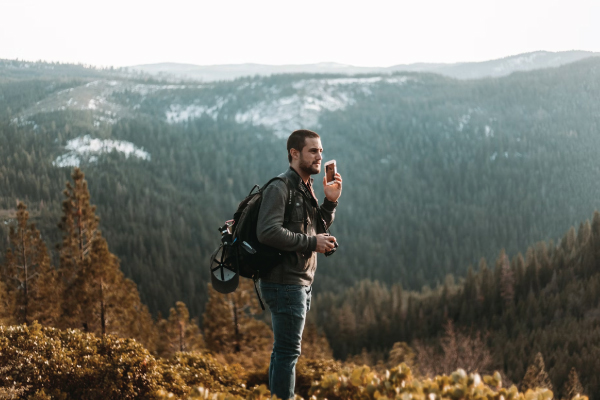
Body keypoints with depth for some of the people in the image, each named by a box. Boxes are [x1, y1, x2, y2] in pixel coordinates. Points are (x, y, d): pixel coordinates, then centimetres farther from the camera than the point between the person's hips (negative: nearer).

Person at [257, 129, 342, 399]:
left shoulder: (306, 188, 16)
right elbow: (268, 232, -26)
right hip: (285, 283, -10)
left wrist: (329, 202, 2)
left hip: (301, 283, 10)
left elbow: (317, 230, 17)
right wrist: (311, 242, -21)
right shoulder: (280, 188, -14)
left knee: (283, 350, 16)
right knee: (288, 351, -8)